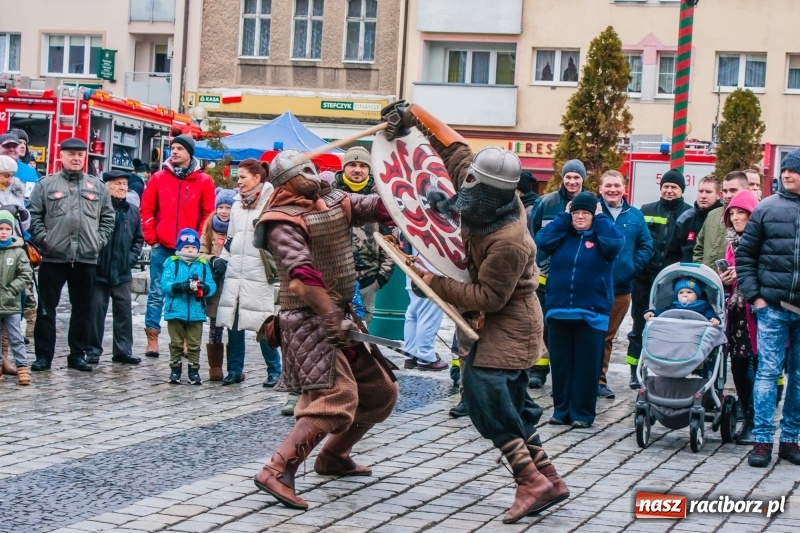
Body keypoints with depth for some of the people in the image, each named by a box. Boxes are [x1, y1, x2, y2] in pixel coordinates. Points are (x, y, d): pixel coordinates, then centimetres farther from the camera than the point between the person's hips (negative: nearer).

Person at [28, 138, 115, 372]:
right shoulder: (46, 184, 4)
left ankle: (78, 354, 16)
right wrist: (42, 238, -8)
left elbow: (108, 217, 12)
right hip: (53, 257, -2)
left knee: (83, 309, 7)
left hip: (86, 258, 2)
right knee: (46, 308, 0)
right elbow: (34, 214, 2)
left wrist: (100, 240, 1)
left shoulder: (97, 186, 11)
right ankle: (43, 355, 6)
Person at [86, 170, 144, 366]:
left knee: (124, 310, 5)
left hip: (122, 272, 4)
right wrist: (94, 258, -11)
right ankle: (93, 350, 10)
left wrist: (131, 258, 4)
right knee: (96, 310, 2)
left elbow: (138, 239, 16)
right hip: (99, 270, -4)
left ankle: (123, 350, 13)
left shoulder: (132, 211, 7)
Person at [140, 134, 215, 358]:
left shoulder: (204, 181, 3)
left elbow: (208, 214, 3)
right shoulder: (159, 178, 5)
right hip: (162, 248, 1)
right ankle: (152, 339, 5)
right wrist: (151, 237, -1)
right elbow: (147, 209, 6)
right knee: (156, 293, 2)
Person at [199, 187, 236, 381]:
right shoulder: (210, 226, 9)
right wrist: (213, 261, -8)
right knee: (215, 327, 5)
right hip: (215, 286, 2)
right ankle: (215, 368, 11)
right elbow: (201, 253, 10)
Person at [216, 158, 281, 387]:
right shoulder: (237, 203, 17)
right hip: (234, 272, 7)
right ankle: (235, 370, 16)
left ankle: (275, 371, 6)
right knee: (233, 322, 7)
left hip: (258, 274, -6)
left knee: (263, 325, -5)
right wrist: (222, 258, 17)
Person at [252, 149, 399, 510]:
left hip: (340, 315, 9)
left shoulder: (333, 202, 13)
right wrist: (334, 320, -30)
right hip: (309, 321, -9)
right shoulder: (285, 222, -12)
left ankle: (333, 456, 30)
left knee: (381, 392, 15)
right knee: (337, 396, -24)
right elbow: (304, 274, -24)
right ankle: (277, 473, -26)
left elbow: (375, 206, -1)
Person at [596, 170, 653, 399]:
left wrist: (633, 266, -3)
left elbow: (646, 245, 10)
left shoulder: (635, 216, 9)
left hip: (622, 287, 4)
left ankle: (599, 379, 20)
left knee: (607, 336, 12)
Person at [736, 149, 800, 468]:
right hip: (773, 307, -2)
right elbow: (745, 254, 4)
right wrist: (754, 295, -4)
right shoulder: (767, 208, 1)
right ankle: (763, 441, 2)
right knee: (768, 373, -1)